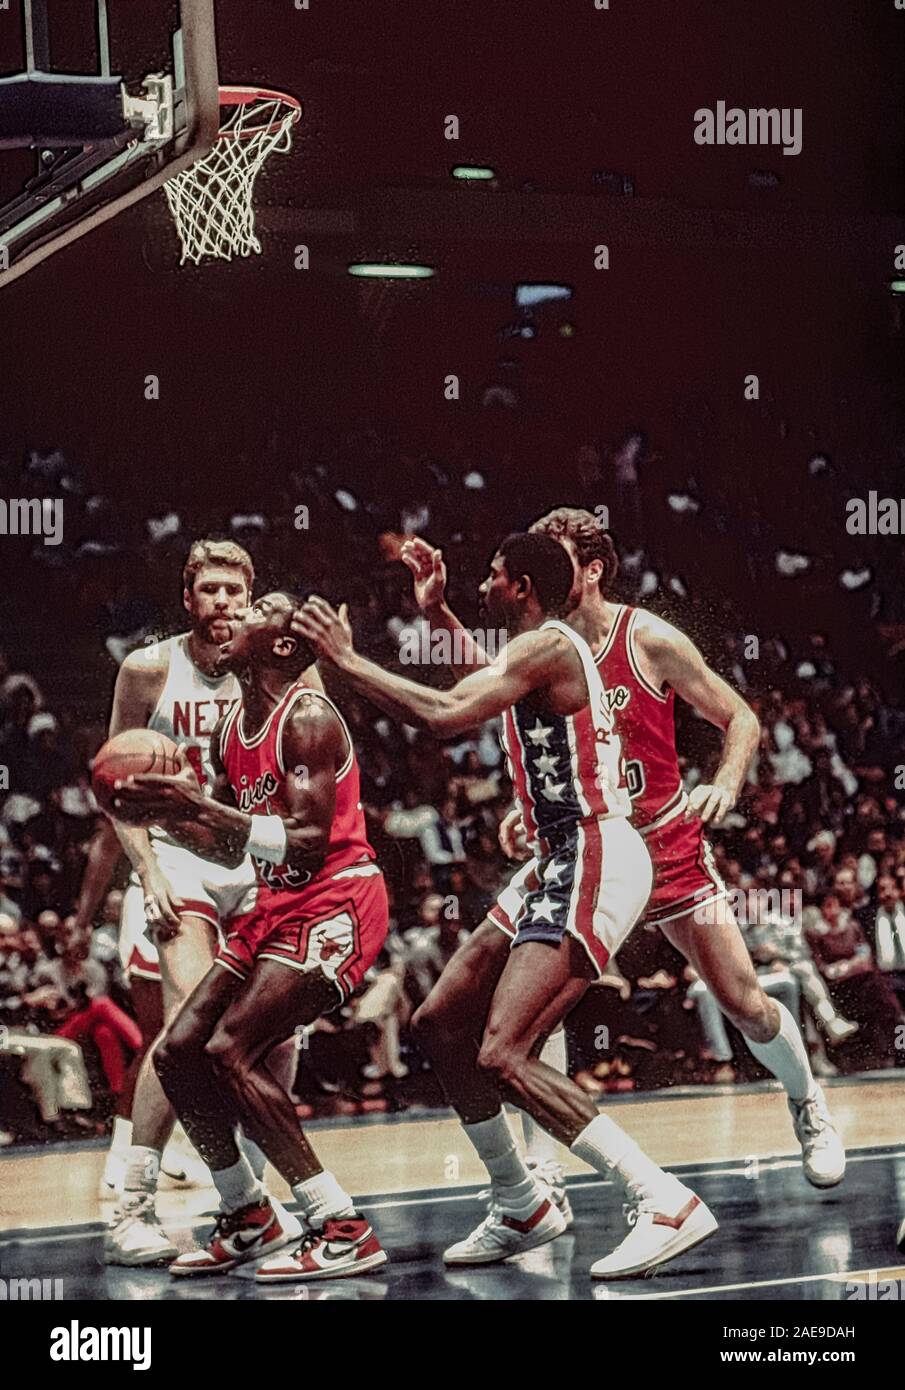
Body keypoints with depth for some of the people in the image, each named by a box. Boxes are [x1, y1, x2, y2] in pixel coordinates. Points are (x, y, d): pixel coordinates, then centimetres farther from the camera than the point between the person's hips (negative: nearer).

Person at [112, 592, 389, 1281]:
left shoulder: (308, 717, -15)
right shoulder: (230, 730, 13)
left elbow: (308, 840, -24)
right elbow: (230, 850, 20)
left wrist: (201, 806, -27)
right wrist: (162, 815, 3)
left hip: (333, 902, -10)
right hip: (277, 905, 10)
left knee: (230, 1051, -21)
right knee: (178, 1053, 5)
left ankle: (344, 1231, -17)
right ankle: (249, 1218, 20)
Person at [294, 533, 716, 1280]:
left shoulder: (548, 645, -13)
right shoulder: (533, 654, 18)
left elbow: (446, 715, -27)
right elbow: (490, 690, 44)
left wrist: (348, 660, -17)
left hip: (594, 863, -11)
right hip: (562, 862, 11)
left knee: (503, 1054, -21)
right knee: (441, 1024, 14)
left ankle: (668, 1203, -22)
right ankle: (523, 1207, 23)